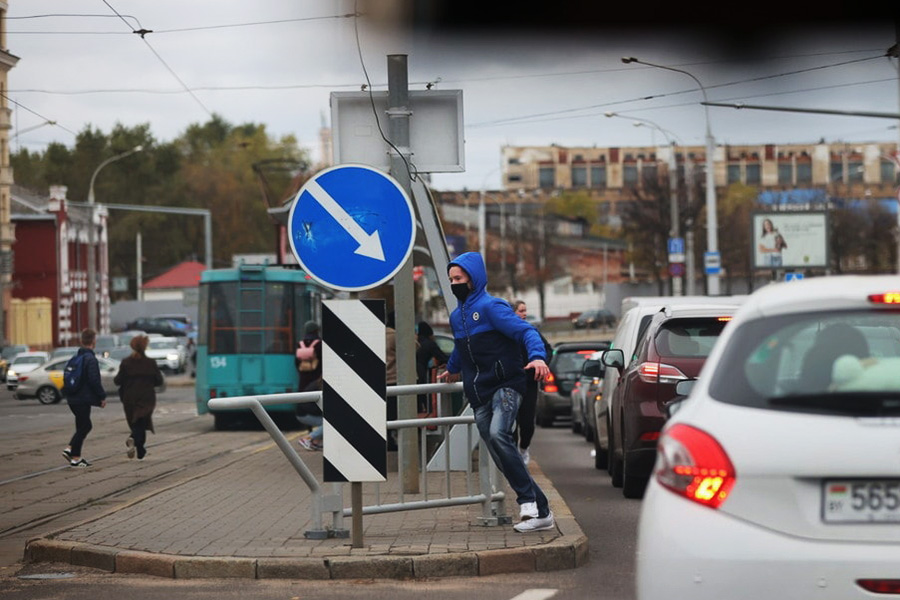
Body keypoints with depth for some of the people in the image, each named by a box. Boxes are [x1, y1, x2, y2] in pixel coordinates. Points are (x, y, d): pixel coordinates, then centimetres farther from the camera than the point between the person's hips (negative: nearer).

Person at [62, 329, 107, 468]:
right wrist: (102, 397, -10)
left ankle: (70, 449, 9)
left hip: (73, 398, 9)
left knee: (85, 425, 18)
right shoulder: (90, 359, -17)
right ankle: (75, 458, 3)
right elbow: (94, 381, -20)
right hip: (83, 398, -9)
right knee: (83, 426, 0)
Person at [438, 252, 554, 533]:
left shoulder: (491, 307, -7)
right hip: (479, 395, 8)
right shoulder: (457, 316, 17)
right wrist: (452, 370, 55)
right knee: (502, 459, -1)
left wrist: (537, 357, -36)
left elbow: (526, 332, -17)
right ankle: (541, 513, 1)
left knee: (498, 435, -30)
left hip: (505, 386, -7)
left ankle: (528, 498, -26)